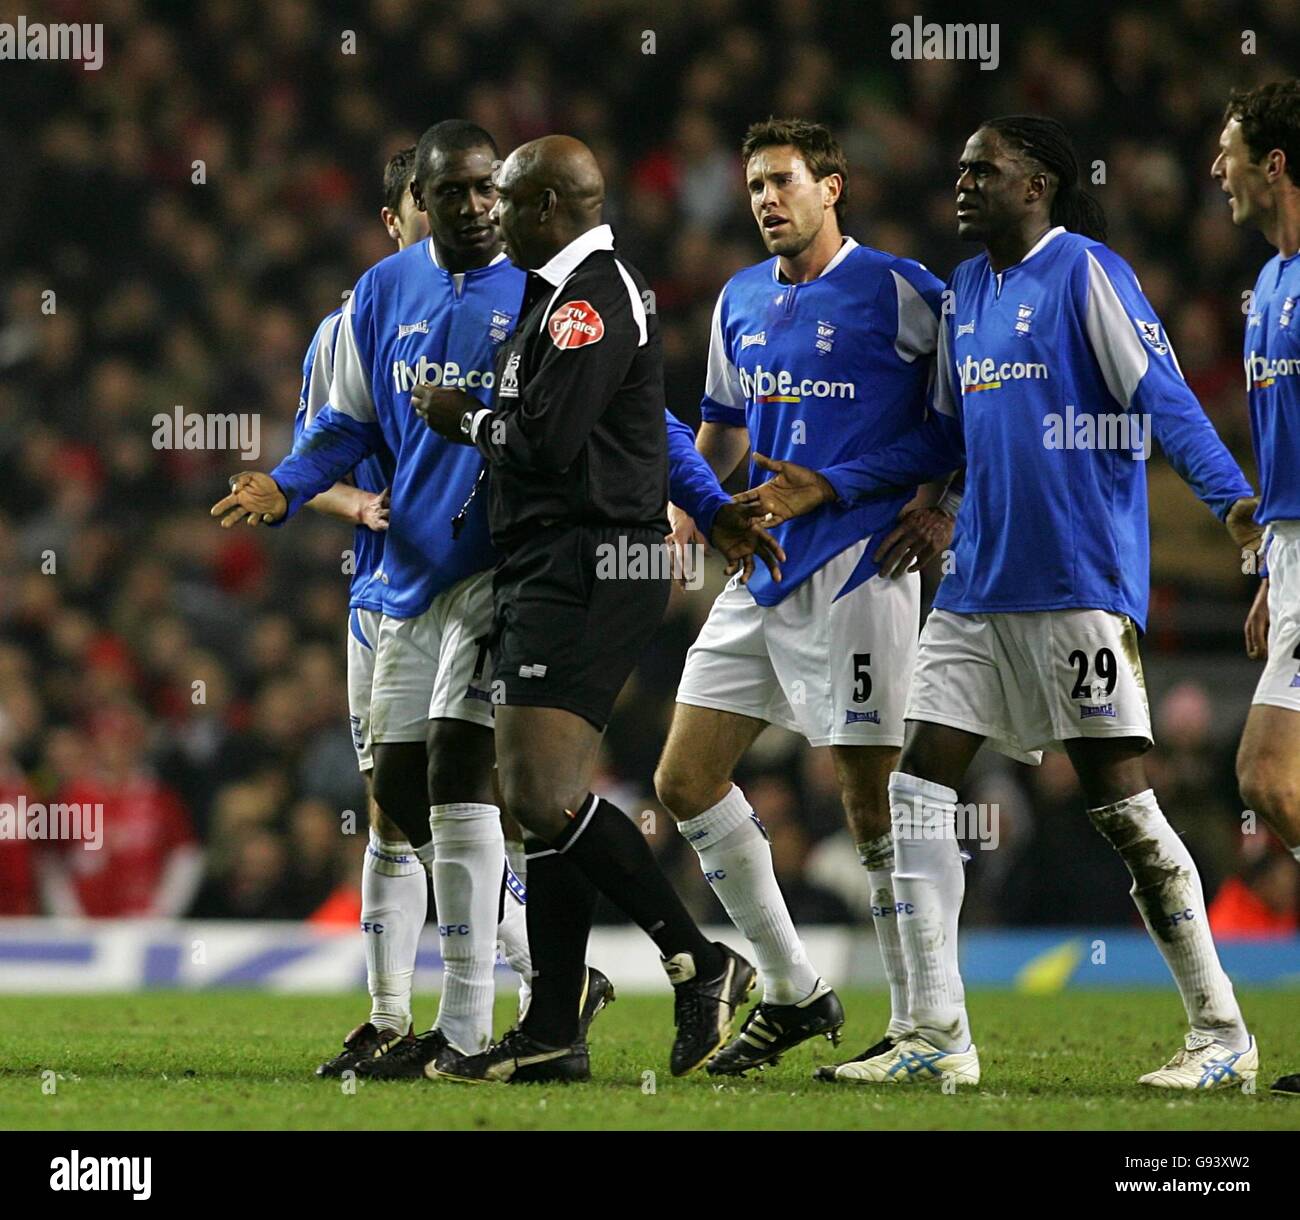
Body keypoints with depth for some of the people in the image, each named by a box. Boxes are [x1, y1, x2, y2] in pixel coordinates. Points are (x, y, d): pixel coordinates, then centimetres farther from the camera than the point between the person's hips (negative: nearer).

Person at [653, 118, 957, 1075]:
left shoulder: (895, 288, -7)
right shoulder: (741, 300, 14)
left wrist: (946, 500, -10)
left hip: (860, 569, -7)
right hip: (762, 572, 8)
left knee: (872, 801, -7)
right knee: (686, 782, 4)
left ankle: (919, 1024, 3)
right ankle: (794, 994, 15)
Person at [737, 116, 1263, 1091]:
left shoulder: (1086, 273, -7)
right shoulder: (968, 290, 16)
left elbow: (1166, 399, -14)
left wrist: (1232, 498, -27)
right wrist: (829, 487, 19)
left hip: (1080, 587, -8)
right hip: (979, 588, 8)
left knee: (1122, 808, -6)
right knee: (917, 792, 1)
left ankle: (1223, 1035, 3)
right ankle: (938, 1039, 5)